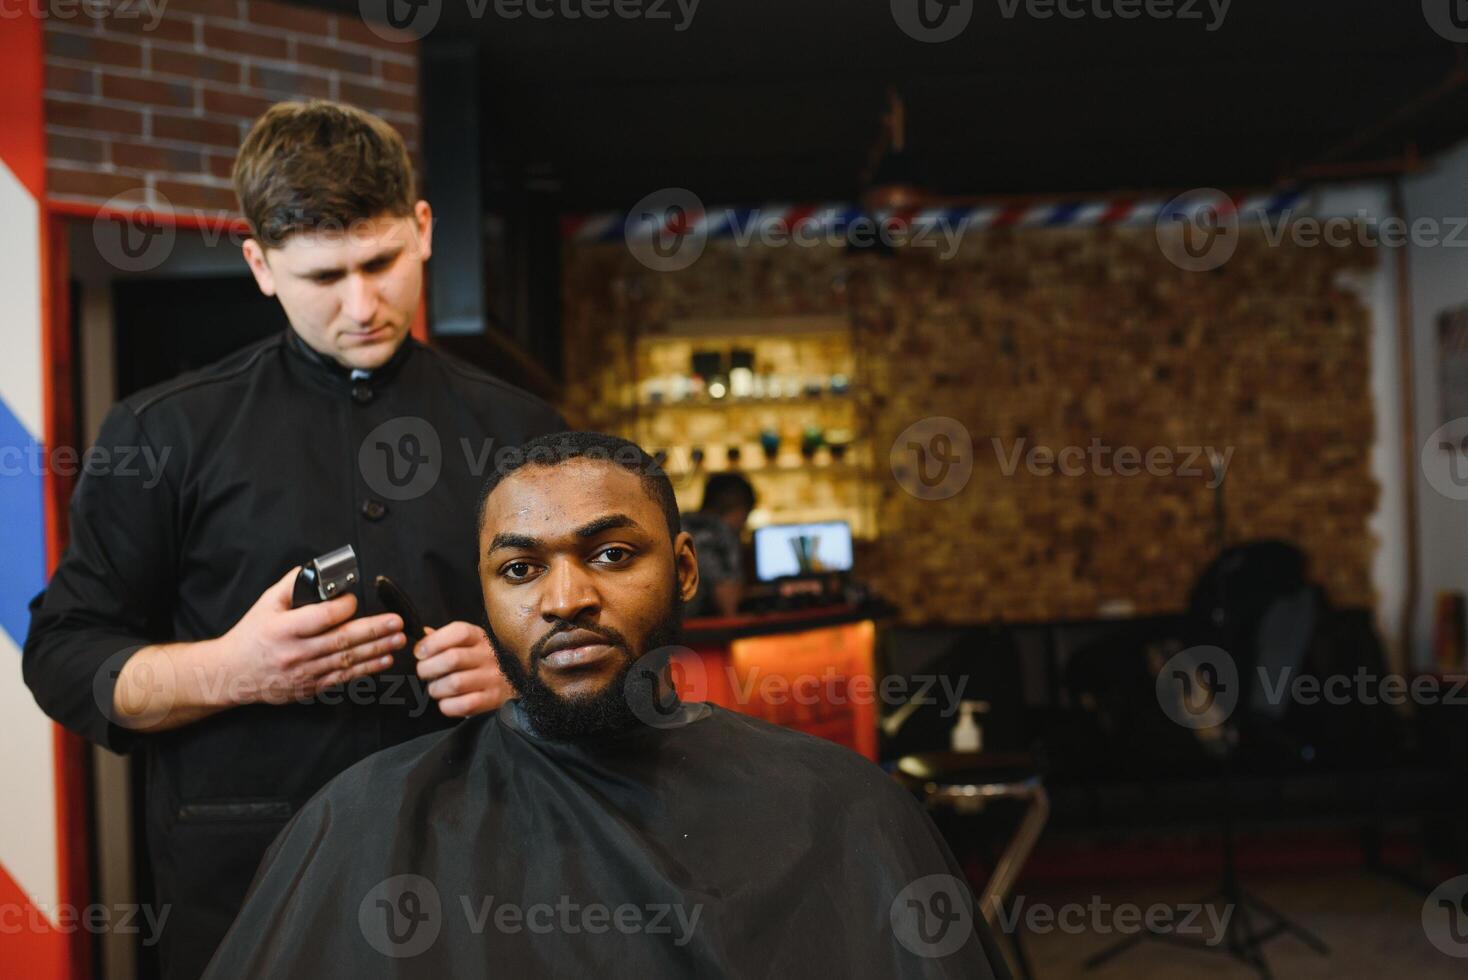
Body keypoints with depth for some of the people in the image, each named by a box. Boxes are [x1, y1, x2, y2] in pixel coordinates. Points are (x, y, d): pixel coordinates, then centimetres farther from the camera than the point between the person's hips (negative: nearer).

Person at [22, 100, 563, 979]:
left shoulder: (518, 430, 6)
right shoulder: (165, 433, 2)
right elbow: (64, 658, 2)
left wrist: (518, 676, -13)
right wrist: (230, 671, -16)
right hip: (241, 880, -1)